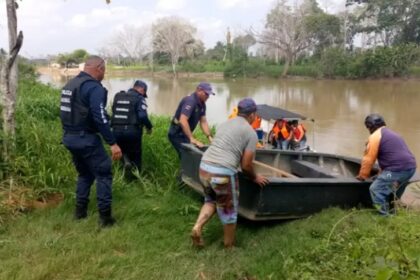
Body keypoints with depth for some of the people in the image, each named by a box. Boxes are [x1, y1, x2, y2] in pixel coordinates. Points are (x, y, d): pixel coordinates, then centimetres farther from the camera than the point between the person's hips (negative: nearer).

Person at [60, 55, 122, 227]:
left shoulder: (70, 84, 13)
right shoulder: (94, 87, -16)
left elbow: (68, 113, 17)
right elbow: (100, 118, -23)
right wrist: (112, 143, -21)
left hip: (69, 137, 9)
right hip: (86, 138, -9)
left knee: (84, 173, 22)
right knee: (103, 174, 1)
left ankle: (80, 211, 25)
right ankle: (105, 217, 2)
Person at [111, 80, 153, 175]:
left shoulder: (118, 96, 14)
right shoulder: (139, 98, -3)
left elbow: (114, 113, 16)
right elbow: (142, 116, -14)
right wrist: (149, 126, 1)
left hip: (117, 130, 4)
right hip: (132, 131, -4)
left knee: (122, 150, 26)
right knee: (135, 155, 14)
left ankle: (126, 161, -2)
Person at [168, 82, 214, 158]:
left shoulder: (202, 104, 5)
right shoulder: (190, 101, -24)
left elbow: (203, 122, 9)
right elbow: (182, 121, -35)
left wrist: (209, 137, -1)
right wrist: (192, 139, -36)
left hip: (185, 134, 9)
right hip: (177, 134, -9)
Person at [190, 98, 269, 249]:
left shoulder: (225, 124, 18)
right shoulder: (251, 133, -2)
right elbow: (246, 165, -4)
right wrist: (255, 177, 16)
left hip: (204, 167, 6)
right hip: (223, 173, -6)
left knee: (211, 201, 30)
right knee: (229, 212, 15)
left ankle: (197, 228, 11)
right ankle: (229, 246, 30)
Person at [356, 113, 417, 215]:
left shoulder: (375, 136, -3)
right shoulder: (391, 134, 26)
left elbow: (368, 159, -5)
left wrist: (362, 176, 7)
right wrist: (382, 174, 39)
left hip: (397, 169, -10)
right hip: (410, 167, 10)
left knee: (376, 189, -6)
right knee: (394, 193, 26)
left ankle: (385, 216, -6)